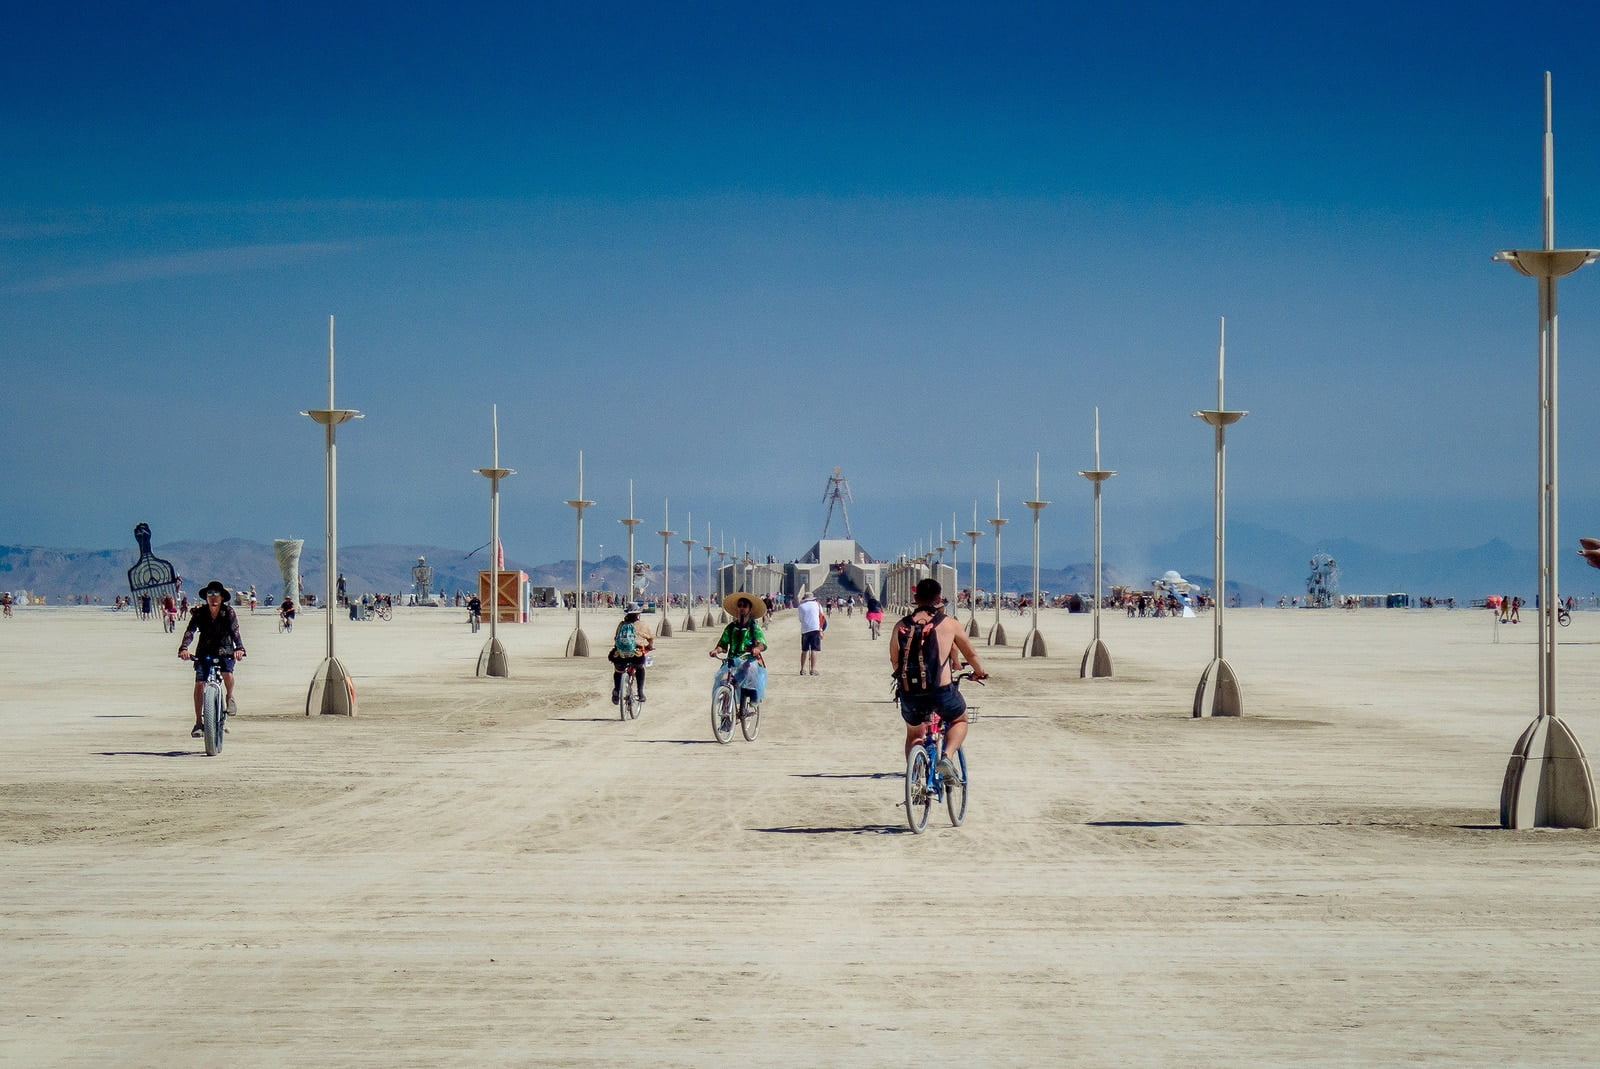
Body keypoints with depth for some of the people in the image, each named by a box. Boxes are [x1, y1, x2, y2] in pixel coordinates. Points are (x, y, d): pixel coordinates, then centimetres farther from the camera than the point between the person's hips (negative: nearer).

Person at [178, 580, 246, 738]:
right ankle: (198, 723, -6)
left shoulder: (229, 612, -8)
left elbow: (235, 631, -20)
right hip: (204, 652, 1)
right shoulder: (200, 613, -6)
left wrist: (239, 648, -40)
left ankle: (230, 697, 3)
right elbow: (190, 631, -18)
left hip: (225, 651, -1)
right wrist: (184, 648, -37)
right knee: (199, 683, -14)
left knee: (227, 673, -31)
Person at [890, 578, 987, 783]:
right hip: (941, 693, -2)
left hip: (909, 695, 2)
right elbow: (970, 654, 15)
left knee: (914, 733, 31)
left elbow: (894, 660, 18)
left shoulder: (901, 625, 5)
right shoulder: (949, 624, 1)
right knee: (960, 720, 29)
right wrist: (979, 672, 37)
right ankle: (947, 757, 4)